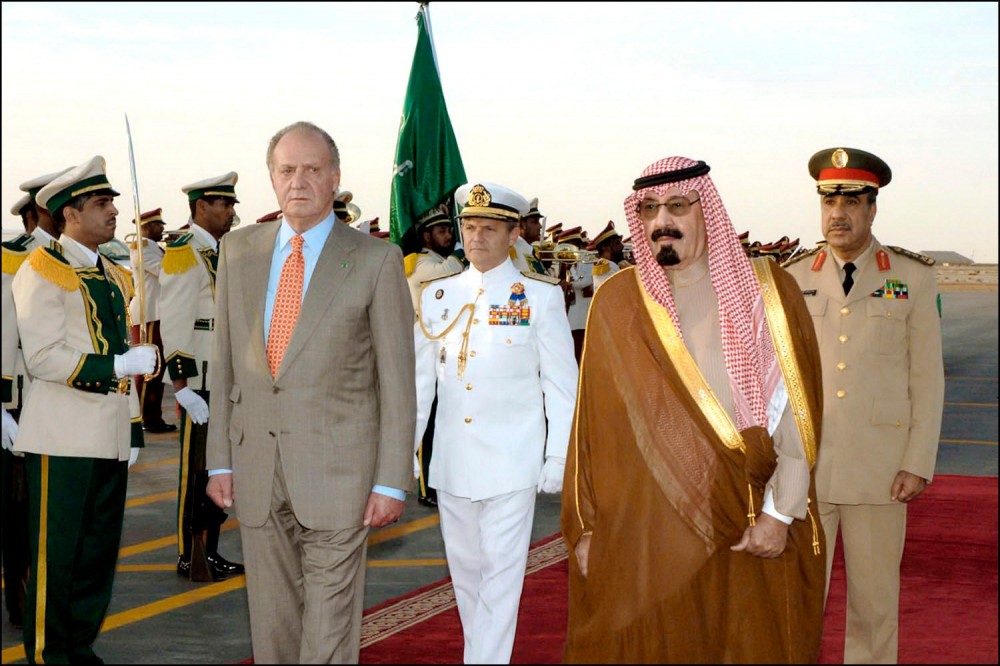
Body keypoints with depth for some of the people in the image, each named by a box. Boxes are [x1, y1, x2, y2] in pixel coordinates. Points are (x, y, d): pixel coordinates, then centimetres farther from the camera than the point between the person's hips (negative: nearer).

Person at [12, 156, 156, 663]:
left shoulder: (113, 277, 19)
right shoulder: (43, 271, -7)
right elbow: (43, 359, -16)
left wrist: (133, 427, 18)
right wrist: (122, 365, -18)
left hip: (110, 438, 8)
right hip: (63, 439, -8)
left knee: (100, 550, 10)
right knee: (55, 553, -2)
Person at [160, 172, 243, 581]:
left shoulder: (224, 252, 16)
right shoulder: (183, 252, -10)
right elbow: (174, 323, -16)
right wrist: (183, 386, -21)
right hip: (201, 379, -8)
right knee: (196, 470, -1)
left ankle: (211, 551, 19)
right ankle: (189, 558, 7)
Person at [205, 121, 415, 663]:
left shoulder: (375, 260, -3)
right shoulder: (238, 251, 9)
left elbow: (397, 379, -4)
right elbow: (224, 364, 11)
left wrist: (391, 482, -8)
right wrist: (220, 460, 7)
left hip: (337, 471, -4)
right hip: (257, 472, 4)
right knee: (272, 622, 12)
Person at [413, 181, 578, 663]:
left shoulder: (540, 297, -1)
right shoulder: (437, 296, 8)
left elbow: (561, 384, 0)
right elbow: (420, 381, 11)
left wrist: (557, 460, -4)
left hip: (511, 461, -4)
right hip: (452, 461, 4)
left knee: (502, 571, -4)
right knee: (464, 569, 11)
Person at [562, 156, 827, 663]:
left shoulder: (765, 291, 1)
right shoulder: (616, 302, 5)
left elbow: (793, 409, -3)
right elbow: (595, 419, 6)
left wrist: (780, 513, -10)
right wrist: (585, 526, 4)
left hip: (750, 538, -1)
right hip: (640, 532, 1)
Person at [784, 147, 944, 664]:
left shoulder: (912, 278, 2)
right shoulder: (793, 279, 6)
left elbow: (928, 377, 1)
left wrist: (918, 465, -5)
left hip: (880, 467, -1)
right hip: (802, 467, 1)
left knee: (875, 601, 7)